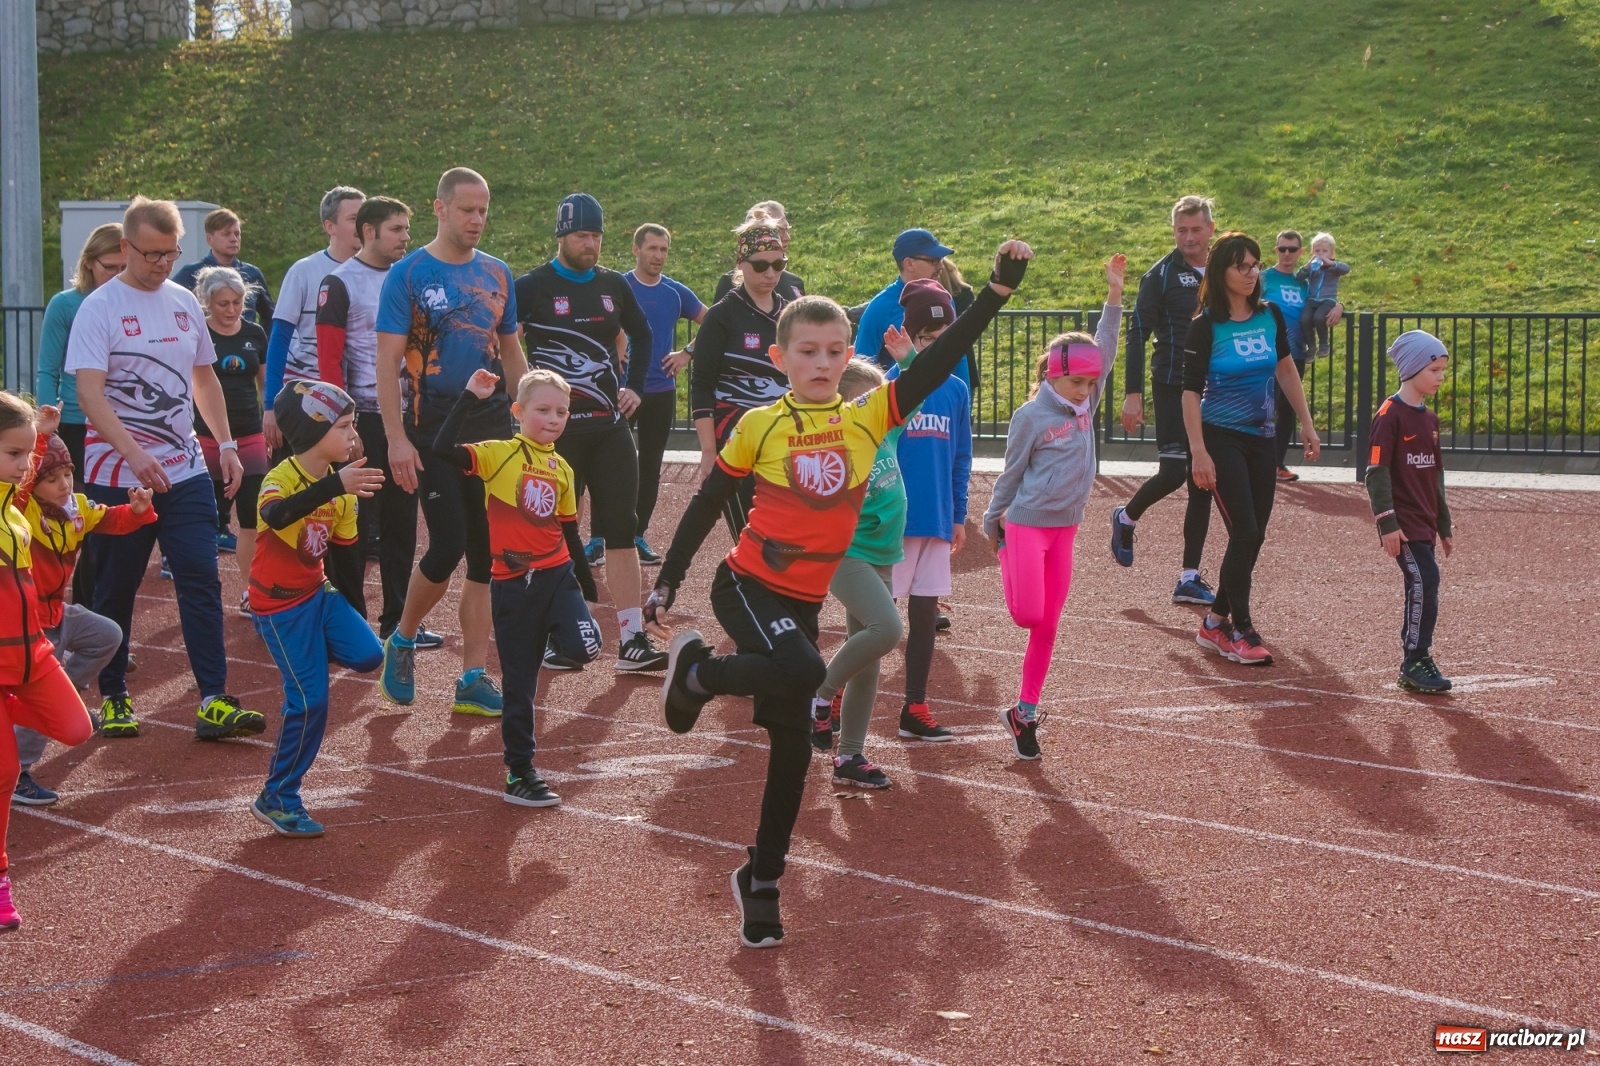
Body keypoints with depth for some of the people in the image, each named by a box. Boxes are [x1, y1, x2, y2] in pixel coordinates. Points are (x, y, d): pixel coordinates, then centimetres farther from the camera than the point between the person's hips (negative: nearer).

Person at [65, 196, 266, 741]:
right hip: (118, 476, -4)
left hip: (185, 471, 4)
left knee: (201, 582, -5)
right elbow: (89, 392, -17)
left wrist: (225, 443, 11)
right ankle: (113, 698, 20)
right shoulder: (99, 308, -8)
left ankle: (214, 702, -8)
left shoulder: (185, 303, 10)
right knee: (115, 590, 6)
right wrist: (134, 453, -30)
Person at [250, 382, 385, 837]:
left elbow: (345, 553, 12)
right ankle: (277, 799, 4)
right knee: (310, 701, -10)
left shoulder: (340, 487, 3)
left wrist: (351, 611, 12)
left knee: (367, 654, -14)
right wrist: (334, 485, -58)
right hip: (280, 603, -7)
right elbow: (277, 514, -46)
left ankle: (313, 653, 17)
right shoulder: (281, 479, -21)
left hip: (319, 593, 7)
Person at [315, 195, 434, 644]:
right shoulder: (340, 284, -7)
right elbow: (329, 361, -12)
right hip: (364, 418, -6)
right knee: (356, 522, 0)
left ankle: (397, 619, 18)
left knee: (402, 521, 10)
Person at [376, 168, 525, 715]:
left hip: (493, 428, 5)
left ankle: (473, 680, 7)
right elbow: (388, 362, -8)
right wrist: (397, 439, -16)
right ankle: (402, 641, 17)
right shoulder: (408, 274, -5)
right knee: (448, 547, -10)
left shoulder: (497, 275, 10)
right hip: (435, 432, -5)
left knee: (487, 555, 2)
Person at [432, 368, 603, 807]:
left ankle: (552, 633, 12)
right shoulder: (498, 454, -5)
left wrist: (588, 587, 19)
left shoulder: (562, 469, 9)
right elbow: (443, 449, -21)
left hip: (557, 574, 3)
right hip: (512, 584, -3)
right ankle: (519, 773, 17)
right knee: (519, 684, 4)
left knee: (584, 647, -23)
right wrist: (471, 396, -18)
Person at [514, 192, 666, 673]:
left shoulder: (613, 285, 11)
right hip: (556, 430, -4)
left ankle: (632, 642, -1)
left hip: (610, 426, 4)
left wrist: (634, 387, 15)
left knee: (622, 529, 0)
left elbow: (643, 336, 27)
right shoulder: (533, 287, -5)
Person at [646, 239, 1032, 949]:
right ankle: (696, 673, -4)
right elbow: (707, 504, 4)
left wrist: (997, 292, -14)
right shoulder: (760, 425, -4)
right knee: (805, 671, -33)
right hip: (747, 586, -4)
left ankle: (761, 881, 22)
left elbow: (939, 363, -5)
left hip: (804, 601, 4)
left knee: (793, 748, 6)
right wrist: (667, 581, 5)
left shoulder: (867, 419, 2)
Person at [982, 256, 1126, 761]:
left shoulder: (1085, 406, 4)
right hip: (1026, 524, -5)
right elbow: (1011, 473, -4)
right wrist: (992, 524, 3)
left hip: (1065, 528, 5)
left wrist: (1114, 292, -1)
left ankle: (1024, 712, 14)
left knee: (1048, 627, 6)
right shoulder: (1030, 416, -11)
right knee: (1028, 614, -14)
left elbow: (1103, 351, 3)